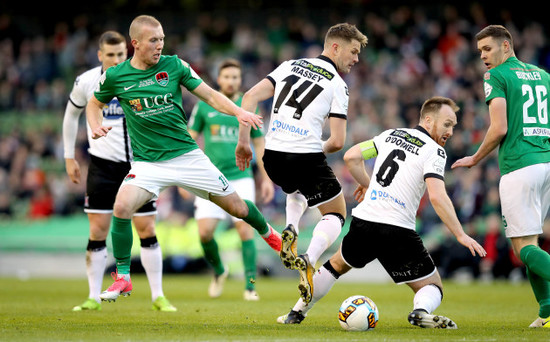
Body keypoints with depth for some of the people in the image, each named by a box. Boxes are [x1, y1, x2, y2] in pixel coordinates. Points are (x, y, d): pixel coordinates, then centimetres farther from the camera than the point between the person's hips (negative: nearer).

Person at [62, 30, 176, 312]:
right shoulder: (86, 82, -5)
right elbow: (71, 115, 12)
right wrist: (69, 157, 10)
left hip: (138, 164, 0)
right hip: (102, 165, 0)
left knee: (147, 230, -1)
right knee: (98, 230, -4)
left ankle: (158, 296, 7)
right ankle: (94, 297, 5)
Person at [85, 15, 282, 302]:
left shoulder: (174, 65, -3)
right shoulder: (115, 76, -3)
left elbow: (209, 95, 1)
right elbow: (95, 104, 15)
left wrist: (238, 112, -16)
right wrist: (96, 126, -6)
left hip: (187, 154, 1)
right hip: (147, 162, -1)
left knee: (236, 206, 5)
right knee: (121, 206, -26)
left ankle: (269, 235, 40)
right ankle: (123, 278, -9)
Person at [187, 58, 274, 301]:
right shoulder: (204, 105, 4)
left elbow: (259, 144, 13)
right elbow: (190, 140, 8)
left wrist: (266, 178, 9)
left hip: (240, 178, 0)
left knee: (245, 229, -10)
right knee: (205, 231, -9)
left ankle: (250, 285, -2)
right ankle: (218, 272, 18)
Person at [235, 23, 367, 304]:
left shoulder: (290, 65, 12)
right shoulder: (337, 85, -2)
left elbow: (250, 96, 3)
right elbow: (337, 141, -8)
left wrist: (243, 141, 7)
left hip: (272, 157, 5)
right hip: (307, 157, -5)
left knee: (297, 190, 39)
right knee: (336, 215, 15)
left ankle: (290, 231, 10)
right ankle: (308, 262, -12)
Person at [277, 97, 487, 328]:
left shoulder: (391, 135, 12)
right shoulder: (435, 152, -6)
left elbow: (351, 156, 11)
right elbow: (437, 197, -18)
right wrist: (460, 235, -16)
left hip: (363, 222, 5)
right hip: (398, 232, -5)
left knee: (337, 264, 34)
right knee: (433, 287, 7)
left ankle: (297, 313, 37)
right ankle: (422, 311, -28)